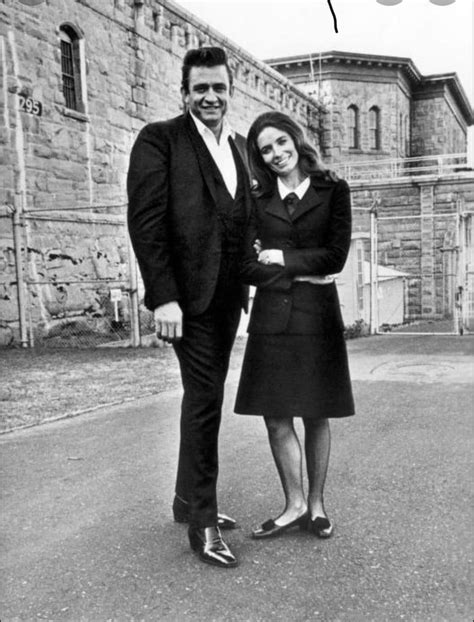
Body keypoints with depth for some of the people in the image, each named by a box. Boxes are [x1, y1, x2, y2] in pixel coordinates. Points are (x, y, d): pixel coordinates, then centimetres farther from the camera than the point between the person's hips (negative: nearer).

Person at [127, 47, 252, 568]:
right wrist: (163, 296, -19)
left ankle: (188, 500, 28)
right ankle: (202, 522, 8)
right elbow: (145, 222, -12)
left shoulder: (239, 146, 17)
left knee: (205, 397, 13)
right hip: (187, 291, -7)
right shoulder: (159, 139, -4)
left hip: (228, 293, 7)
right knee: (204, 398, -5)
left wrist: (245, 285, 8)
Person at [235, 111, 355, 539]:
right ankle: (295, 505, 18)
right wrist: (303, 274, -7)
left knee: (316, 416, 6)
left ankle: (316, 505, 22)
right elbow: (247, 266, -1)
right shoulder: (258, 201, 9)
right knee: (277, 419, 2)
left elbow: (335, 256, -5)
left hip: (317, 316, -1)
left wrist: (283, 258, -3)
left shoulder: (333, 191, 5)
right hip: (271, 319, 2)